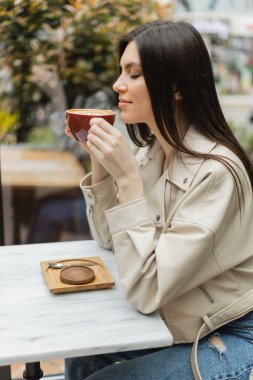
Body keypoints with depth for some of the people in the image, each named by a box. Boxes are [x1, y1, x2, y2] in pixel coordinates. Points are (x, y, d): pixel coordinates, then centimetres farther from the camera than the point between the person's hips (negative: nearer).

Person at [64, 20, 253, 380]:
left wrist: (128, 178, -32)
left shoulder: (215, 171, -29)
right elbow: (109, 238, 5)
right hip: (180, 322, 7)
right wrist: (100, 158, -8)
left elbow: (146, 290, -29)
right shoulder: (152, 150, -3)